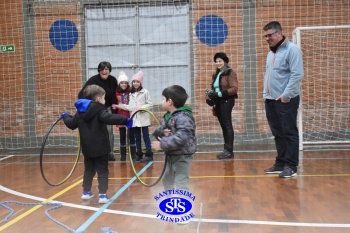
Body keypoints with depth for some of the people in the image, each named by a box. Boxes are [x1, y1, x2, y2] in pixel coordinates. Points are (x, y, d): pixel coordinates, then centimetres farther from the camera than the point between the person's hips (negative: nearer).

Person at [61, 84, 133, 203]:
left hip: (87, 148, 6)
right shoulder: (99, 110, -14)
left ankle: (86, 192, 26)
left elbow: (71, 124, 15)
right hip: (100, 147, -6)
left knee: (88, 169, 20)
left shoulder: (80, 111, 7)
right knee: (102, 171, 1)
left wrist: (66, 117, 35)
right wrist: (125, 120, -39)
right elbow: (109, 118, -33)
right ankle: (102, 194, -4)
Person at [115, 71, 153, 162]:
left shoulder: (145, 92, -5)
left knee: (145, 136, 1)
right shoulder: (131, 94, 12)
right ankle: (139, 154, 20)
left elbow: (150, 104, -7)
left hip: (143, 118, -5)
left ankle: (149, 154, 7)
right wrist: (118, 106, 2)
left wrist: (141, 108, -19)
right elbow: (130, 107, 8)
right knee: (137, 137, 11)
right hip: (134, 118, 5)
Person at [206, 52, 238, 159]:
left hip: (226, 102, -8)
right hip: (218, 103, 8)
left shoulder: (230, 73, -6)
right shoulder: (216, 74, 18)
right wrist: (210, 93, 1)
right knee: (223, 127, 10)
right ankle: (226, 150, 15)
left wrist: (220, 94, -22)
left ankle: (229, 151, -4)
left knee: (227, 126, -7)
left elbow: (234, 89, -16)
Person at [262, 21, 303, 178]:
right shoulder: (271, 53, 19)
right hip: (271, 100, 8)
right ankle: (281, 163, 20)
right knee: (278, 134, 12)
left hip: (286, 100, -8)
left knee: (289, 133, -1)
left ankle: (291, 166, 6)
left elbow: (297, 74, -16)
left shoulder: (291, 49, -7)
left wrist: (286, 95, -18)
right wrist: (265, 94, 14)